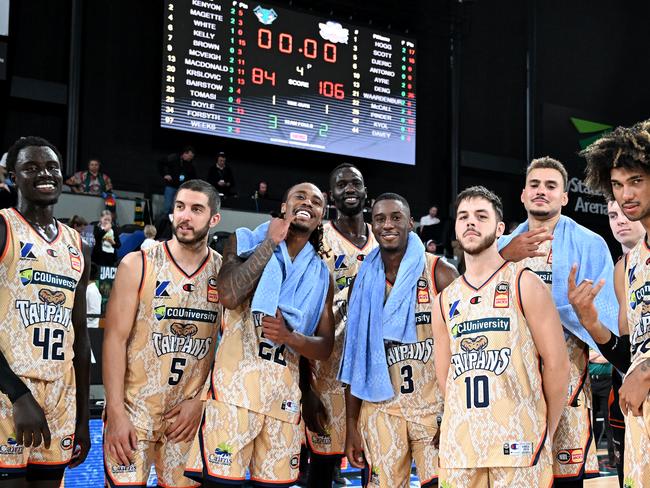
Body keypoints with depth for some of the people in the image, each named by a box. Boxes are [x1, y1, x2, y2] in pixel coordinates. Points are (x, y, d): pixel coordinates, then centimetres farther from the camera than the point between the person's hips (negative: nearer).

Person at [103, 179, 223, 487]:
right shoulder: (138, 265, -5)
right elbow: (115, 339, -8)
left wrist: (200, 401, -5)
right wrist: (116, 412, -13)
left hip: (190, 412, 2)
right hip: (134, 408, -2)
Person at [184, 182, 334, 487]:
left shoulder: (320, 275, 15)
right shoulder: (246, 241, 5)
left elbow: (325, 347, 12)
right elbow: (228, 295, -15)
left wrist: (290, 337, -9)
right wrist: (270, 243, -8)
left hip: (284, 389, 5)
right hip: (237, 380, -4)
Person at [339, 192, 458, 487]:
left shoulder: (440, 275, -3)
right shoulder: (363, 283, 7)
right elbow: (355, 359, 8)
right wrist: (352, 427, 5)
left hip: (435, 407, -2)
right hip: (381, 410, 3)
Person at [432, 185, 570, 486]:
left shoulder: (525, 284, -1)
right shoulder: (445, 301, 10)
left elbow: (557, 363, -3)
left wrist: (546, 433, 1)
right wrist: (469, 420, 9)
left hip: (518, 443, -4)